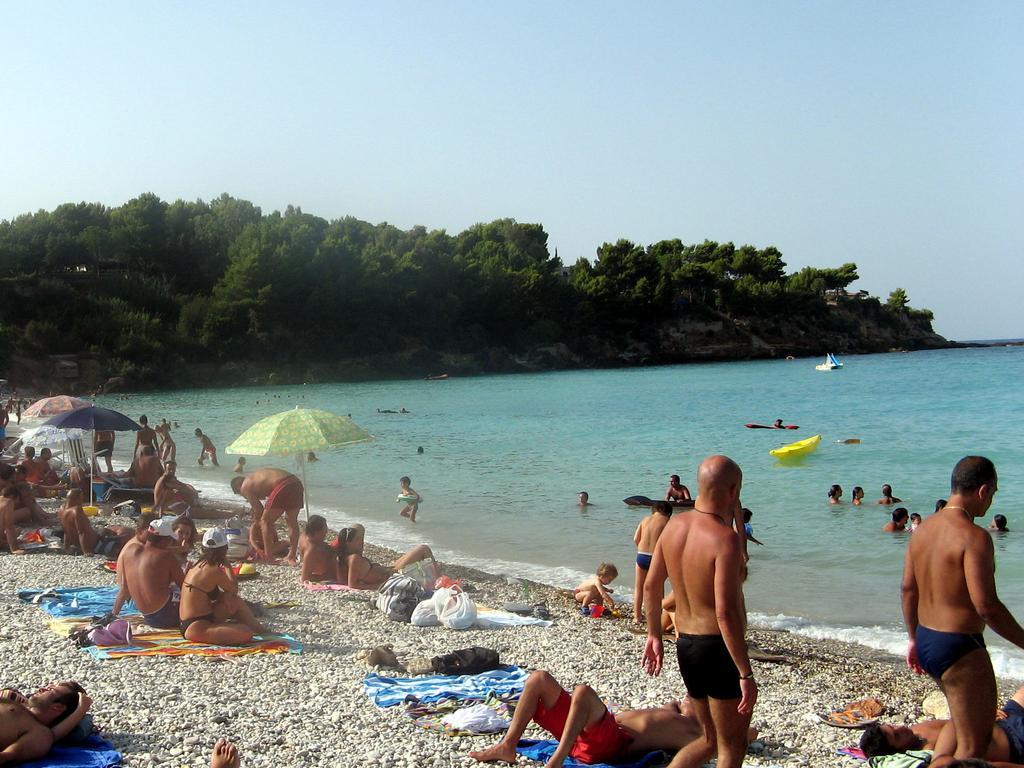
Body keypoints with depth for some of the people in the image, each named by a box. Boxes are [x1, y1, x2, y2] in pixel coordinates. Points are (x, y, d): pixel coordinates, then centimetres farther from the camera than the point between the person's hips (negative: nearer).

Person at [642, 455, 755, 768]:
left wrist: (654, 635, 24)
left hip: (685, 646, 8)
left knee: (709, 740, 22)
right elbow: (726, 613, -26)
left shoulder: (674, 526, 3)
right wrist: (746, 674, -21)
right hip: (718, 648, -8)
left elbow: (651, 586, 11)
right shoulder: (725, 539, -21)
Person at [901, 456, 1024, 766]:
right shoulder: (974, 536, -20)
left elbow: (908, 589, 12)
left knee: (964, 720, 28)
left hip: (926, 640, 9)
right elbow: (986, 606, -24)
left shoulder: (924, 528, 6)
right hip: (959, 648, -9)